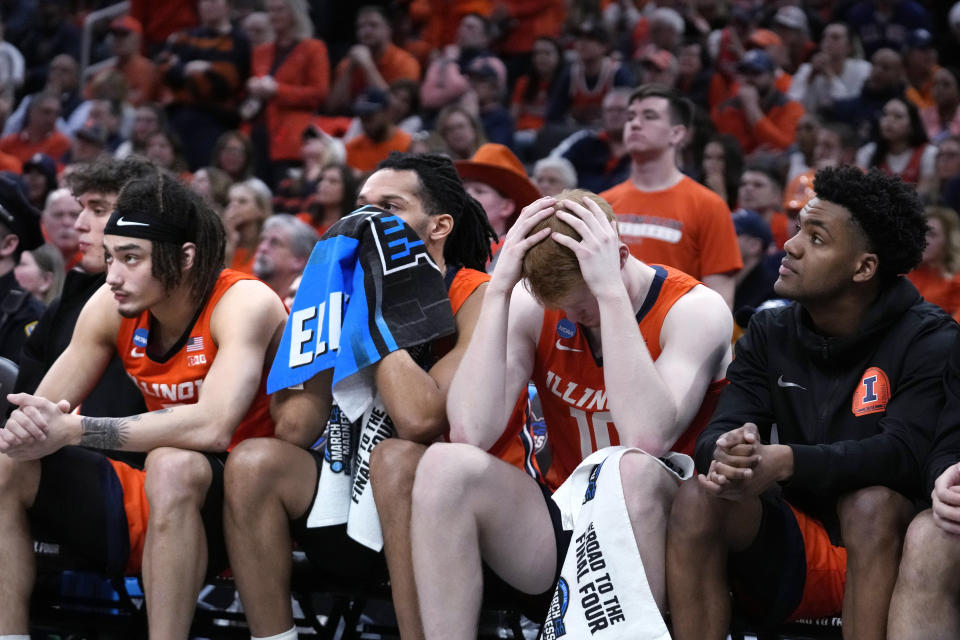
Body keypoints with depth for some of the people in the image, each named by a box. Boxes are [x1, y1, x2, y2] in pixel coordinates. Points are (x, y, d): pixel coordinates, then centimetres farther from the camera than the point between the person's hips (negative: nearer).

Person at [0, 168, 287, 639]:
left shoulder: (244, 303, -19)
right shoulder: (111, 307, -1)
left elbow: (212, 427, -34)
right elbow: (41, 412, 1)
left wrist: (73, 430, -32)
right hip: (156, 497, 6)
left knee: (173, 465, -37)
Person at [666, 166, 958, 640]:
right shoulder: (771, 333, 6)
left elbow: (907, 453, -24)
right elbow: (718, 434, -4)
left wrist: (786, 461, -38)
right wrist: (726, 454, -31)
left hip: (884, 552, -4)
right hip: (793, 558, 4)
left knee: (872, 501, -35)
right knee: (697, 499, -21)